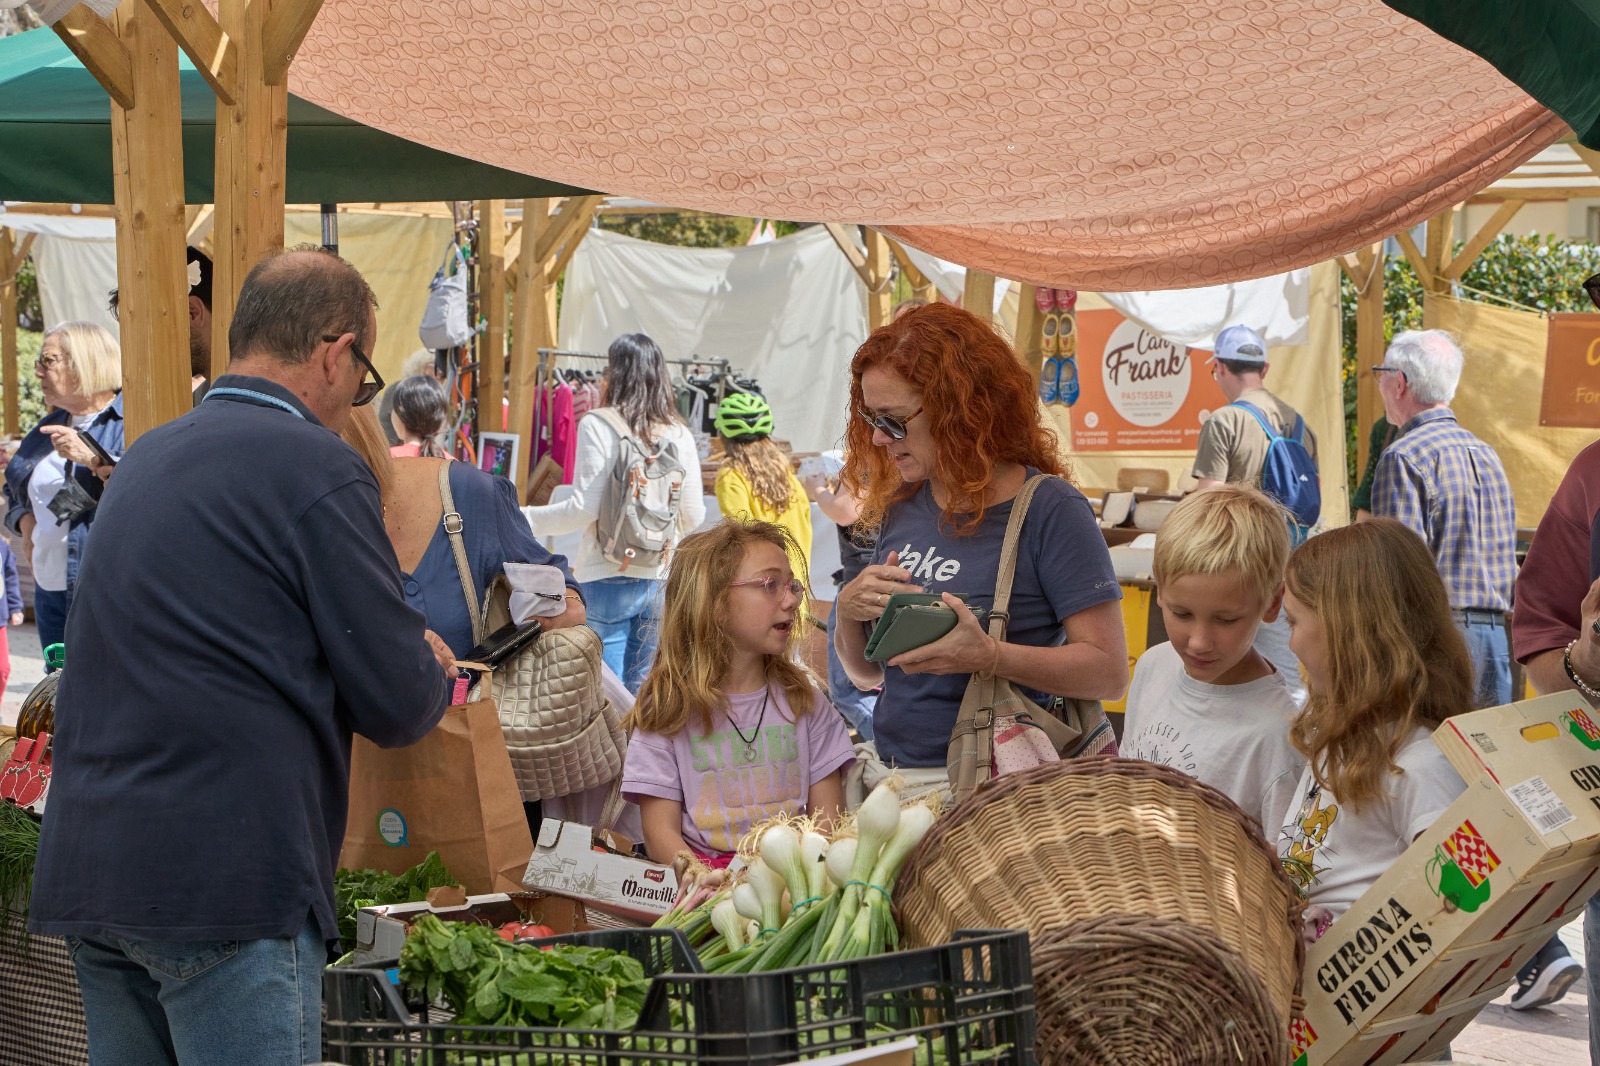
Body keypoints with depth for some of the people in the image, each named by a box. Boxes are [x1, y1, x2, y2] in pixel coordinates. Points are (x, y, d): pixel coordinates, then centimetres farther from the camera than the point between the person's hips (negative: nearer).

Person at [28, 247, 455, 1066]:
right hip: (228, 880, -8)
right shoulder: (315, 468, -9)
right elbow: (399, 705, -9)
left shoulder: (145, 459, 16)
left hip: (83, 870, 8)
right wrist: (431, 668, 15)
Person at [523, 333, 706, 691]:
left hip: (608, 578, -5)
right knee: (643, 691, 13)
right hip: (661, 578, 5)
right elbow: (693, 517, 9)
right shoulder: (680, 435, 5)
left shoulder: (599, 426, -8)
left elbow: (584, 508, -13)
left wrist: (522, 519, -4)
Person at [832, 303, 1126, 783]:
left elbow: (1109, 672, -10)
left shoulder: (1049, 509, -5)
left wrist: (987, 656, -22)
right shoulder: (899, 507, 13)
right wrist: (848, 612, -1)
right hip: (885, 776, 6)